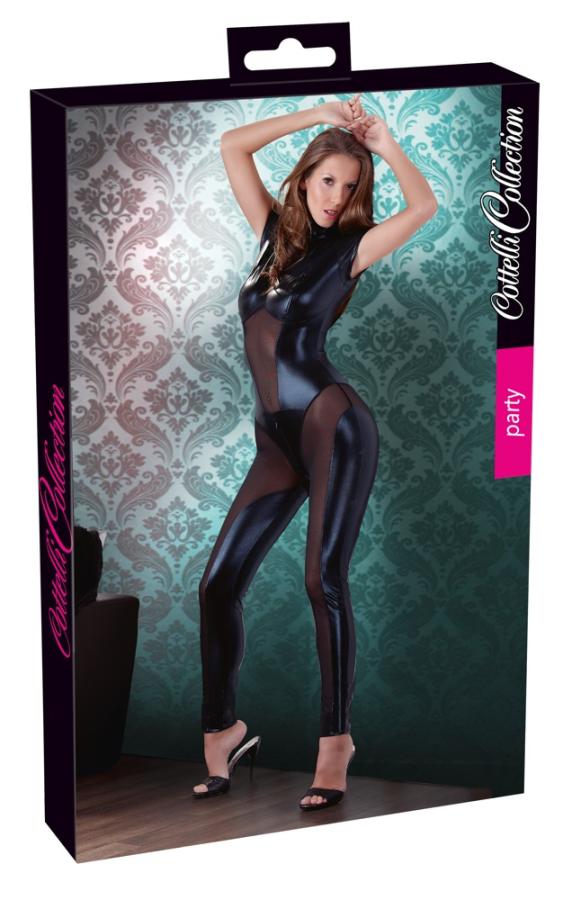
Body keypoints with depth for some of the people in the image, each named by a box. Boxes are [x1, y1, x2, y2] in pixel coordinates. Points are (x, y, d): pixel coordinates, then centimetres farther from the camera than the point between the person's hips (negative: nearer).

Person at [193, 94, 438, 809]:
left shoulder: (348, 249, 3)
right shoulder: (275, 231, 16)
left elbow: (424, 206, -11)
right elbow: (232, 146, 12)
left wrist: (384, 143, 0)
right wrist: (318, 115, 10)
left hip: (332, 422, -5)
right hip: (276, 441, 5)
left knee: (323, 580, -14)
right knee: (218, 583, -1)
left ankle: (336, 739, -5)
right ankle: (221, 730, 13)